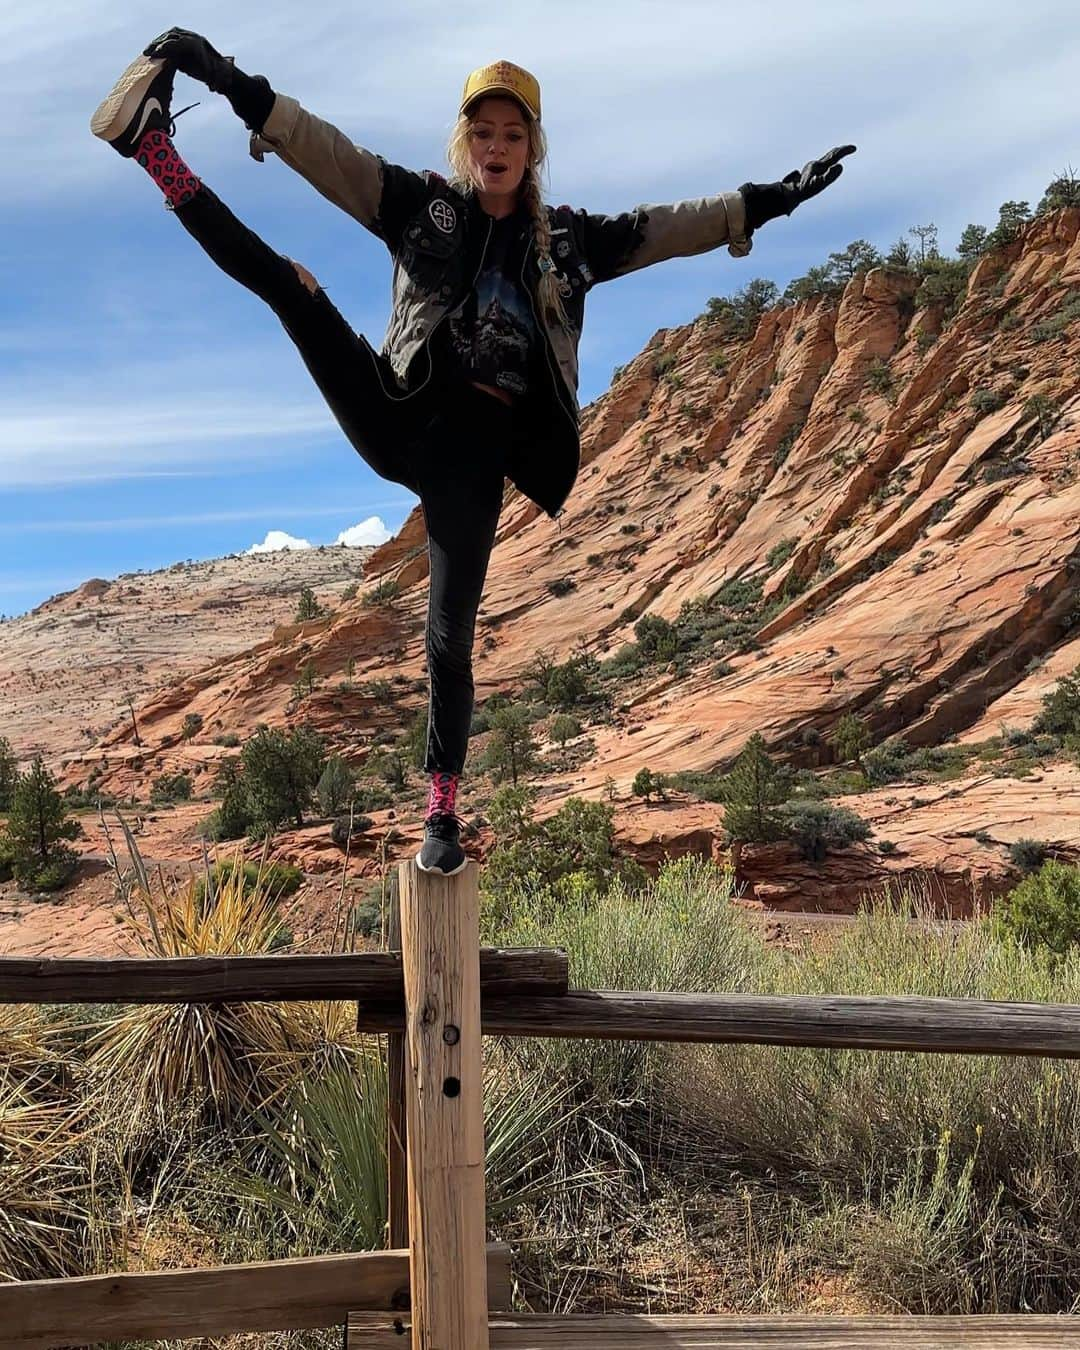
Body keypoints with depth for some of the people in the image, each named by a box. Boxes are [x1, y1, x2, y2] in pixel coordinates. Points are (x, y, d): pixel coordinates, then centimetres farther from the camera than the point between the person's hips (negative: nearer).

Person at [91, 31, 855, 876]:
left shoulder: (568, 241, 13)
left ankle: (442, 814, 4)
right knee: (286, 282, -18)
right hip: (404, 421, 0)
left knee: (450, 640, -5)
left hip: (479, 455, 0)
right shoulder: (422, 206, 8)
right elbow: (328, 153, -1)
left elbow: (669, 228, 13)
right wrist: (241, 90, -11)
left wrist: (769, 201, 8)